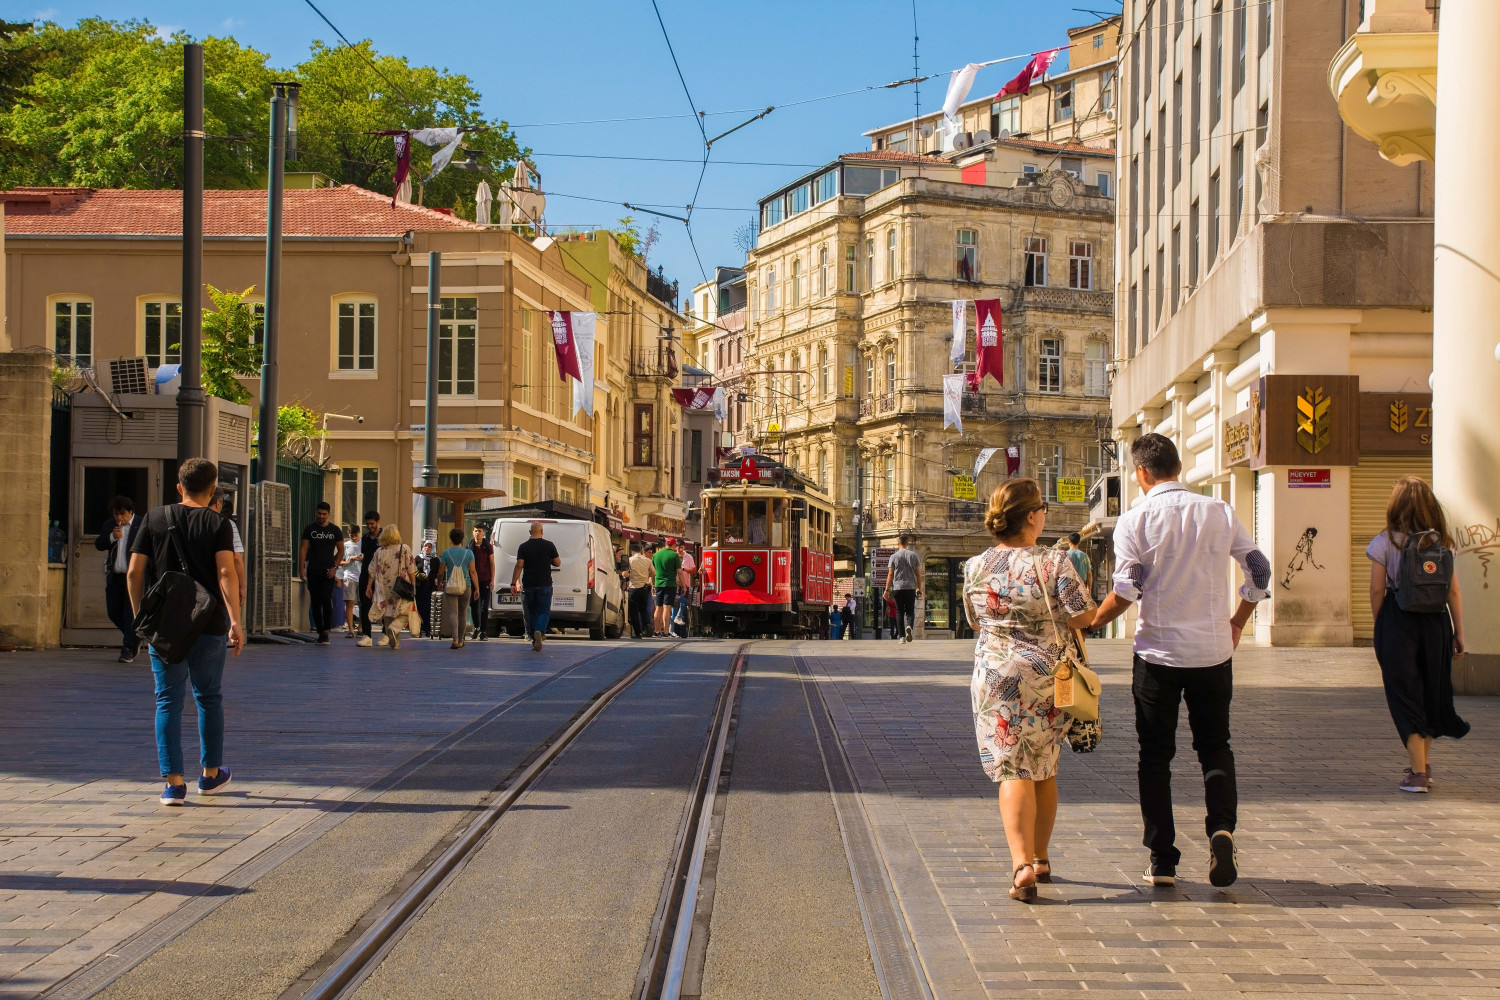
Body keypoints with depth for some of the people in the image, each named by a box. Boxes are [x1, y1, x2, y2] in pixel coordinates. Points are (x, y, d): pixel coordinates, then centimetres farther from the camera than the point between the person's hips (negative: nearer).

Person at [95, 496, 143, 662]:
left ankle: (129, 650, -2)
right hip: (114, 576, 6)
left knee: (131, 613, -7)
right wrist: (112, 537, -12)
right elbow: (98, 544, 7)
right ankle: (135, 638, 30)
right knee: (113, 612, 9)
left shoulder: (142, 525, -4)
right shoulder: (109, 524, 12)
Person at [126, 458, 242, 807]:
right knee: (209, 699, 15)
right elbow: (226, 573, -14)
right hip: (208, 625, -1)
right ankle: (211, 774, 26)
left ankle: (173, 782, -3)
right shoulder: (217, 525, -3)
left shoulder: (154, 519, 4)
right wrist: (235, 621, -17)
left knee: (168, 701, 3)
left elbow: (134, 572, 1)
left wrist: (140, 616, 12)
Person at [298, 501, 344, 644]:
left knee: (326, 599, -17)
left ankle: (326, 630, -8)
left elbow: (341, 550, 9)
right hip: (313, 571, 2)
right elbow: (303, 549, 3)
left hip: (328, 571, -2)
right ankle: (320, 633, 10)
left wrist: (335, 567, -4)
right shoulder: (309, 529, 6)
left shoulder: (335, 530, 5)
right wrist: (301, 568, -6)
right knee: (315, 602, 3)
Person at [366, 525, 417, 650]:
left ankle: (394, 643, 9)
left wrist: (369, 587, 14)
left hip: (384, 588, 3)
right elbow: (411, 570, -4)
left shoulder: (379, 552, 4)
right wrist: (413, 586, 4)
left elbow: (372, 572, 6)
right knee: (405, 613, 4)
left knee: (388, 613, 11)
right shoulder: (404, 549, -3)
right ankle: (394, 629, -24)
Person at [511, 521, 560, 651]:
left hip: (528, 585, 1)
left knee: (530, 613, 11)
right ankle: (539, 631, -27)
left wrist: (514, 583, -5)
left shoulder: (523, 547, -1)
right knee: (544, 611, 0)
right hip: (545, 585, -1)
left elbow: (519, 565, -7)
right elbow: (557, 563, 3)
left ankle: (534, 640, 11)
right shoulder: (549, 545, -2)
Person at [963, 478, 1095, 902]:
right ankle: (1040, 860, 28)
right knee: (1044, 771, 16)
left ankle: (1022, 864, -19)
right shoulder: (1053, 563, -11)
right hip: (1047, 678, 0)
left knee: (1013, 771, -2)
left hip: (995, 677, 0)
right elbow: (1083, 617, -9)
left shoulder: (976, 568, -1)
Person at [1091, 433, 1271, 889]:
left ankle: (1162, 860, 7)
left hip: (1158, 653, -2)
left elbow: (1126, 590, -16)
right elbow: (1259, 569, 5)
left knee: (1155, 756, 9)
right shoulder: (1219, 512, 1)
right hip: (1213, 650, 2)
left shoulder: (1135, 520, -7)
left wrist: (1090, 622, 1)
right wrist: (1236, 623, 19)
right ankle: (1221, 828, -9)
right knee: (1215, 746, 15)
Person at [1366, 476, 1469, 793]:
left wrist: (1379, 626, 6)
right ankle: (1423, 764, 30)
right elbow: (1454, 592, 3)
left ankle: (1418, 772, -7)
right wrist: (1459, 632, 10)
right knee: (1432, 690, 18)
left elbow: (1377, 591, -6)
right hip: (1436, 622, 3)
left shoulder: (1385, 542, -5)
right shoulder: (1441, 541, 3)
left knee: (1405, 694, 1)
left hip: (1398, 621, -3)